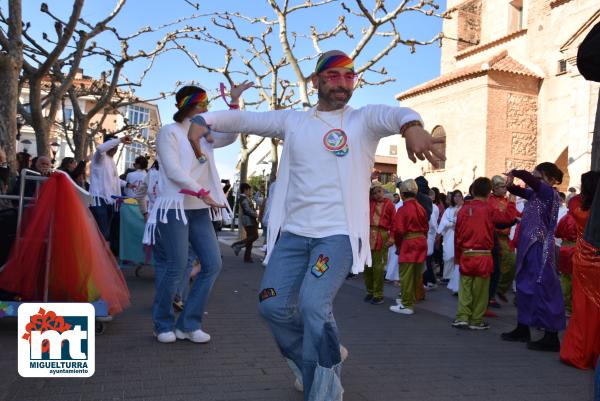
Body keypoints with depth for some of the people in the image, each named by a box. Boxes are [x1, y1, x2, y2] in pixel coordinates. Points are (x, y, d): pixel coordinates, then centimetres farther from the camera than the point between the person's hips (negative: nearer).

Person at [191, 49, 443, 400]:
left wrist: (412, 126, -45)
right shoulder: (292, 121, 11)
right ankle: (309, 363, 30)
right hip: (293, 233, 4)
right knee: (274, 306, 1)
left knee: (314, 305, -20)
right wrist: (203, 121, -13)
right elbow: (243, 119, 6)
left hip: (340, 234, -4)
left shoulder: (365, 118, 1)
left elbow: (395, 114, -21)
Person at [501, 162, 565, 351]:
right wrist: (509, 184, -2)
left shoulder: (550, 193, -12)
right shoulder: (536, 193, 10)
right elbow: (519, 191, 19)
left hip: (539, 248, -9)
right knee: (525, 287, 15)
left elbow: (527, 177, -26)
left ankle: (551, 337, -1)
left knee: (542, 289, -7)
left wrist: (514, 172, -9)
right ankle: (523, 328, 27)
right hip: (529, 246, 9)